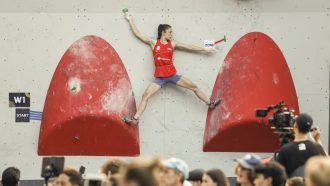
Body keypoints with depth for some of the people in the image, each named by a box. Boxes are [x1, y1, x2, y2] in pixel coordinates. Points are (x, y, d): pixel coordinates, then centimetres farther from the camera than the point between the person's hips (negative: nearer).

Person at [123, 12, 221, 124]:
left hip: (172, 75, 2)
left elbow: (189, 47, 13)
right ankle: (135, 118, -15)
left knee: (194, 87, 3)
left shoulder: (173, 44, 7)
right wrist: (130, 20, 9)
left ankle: (210, 103, 18)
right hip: (160, 77, -2)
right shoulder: (153, 43, 3)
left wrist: (204, 49, 16)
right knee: (145, 95, -15)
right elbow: (137, 34, 6)